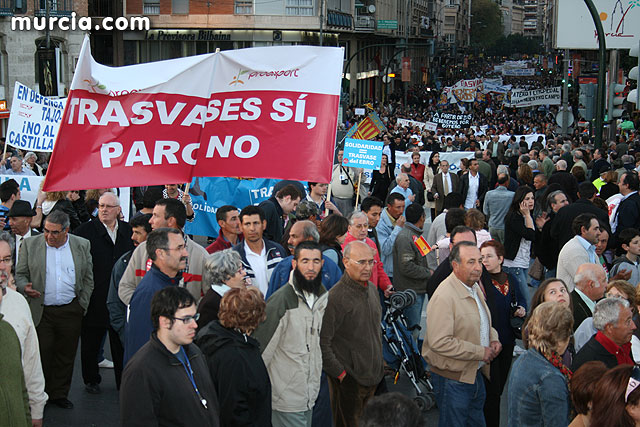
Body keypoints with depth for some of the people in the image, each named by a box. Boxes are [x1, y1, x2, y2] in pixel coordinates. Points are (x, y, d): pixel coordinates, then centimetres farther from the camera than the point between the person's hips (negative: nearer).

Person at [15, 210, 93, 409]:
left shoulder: (82, 245, 3)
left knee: (66, 355, 9)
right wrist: (25, 287, -17)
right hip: (41, 312, -1)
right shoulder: (30, 244, 0)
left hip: (70, 311, 1)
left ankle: (60, 393, 24)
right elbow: (20, 274, 3)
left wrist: (82, 304, 5)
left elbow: (88, 279, 10)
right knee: (42, 355, -1)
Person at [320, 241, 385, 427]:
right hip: (349, 380, -7)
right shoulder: (335, 297, -19)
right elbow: (322, 344, -19)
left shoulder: (372, 289, 8)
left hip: (373, 376, 7)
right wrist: (340, 373, -16)